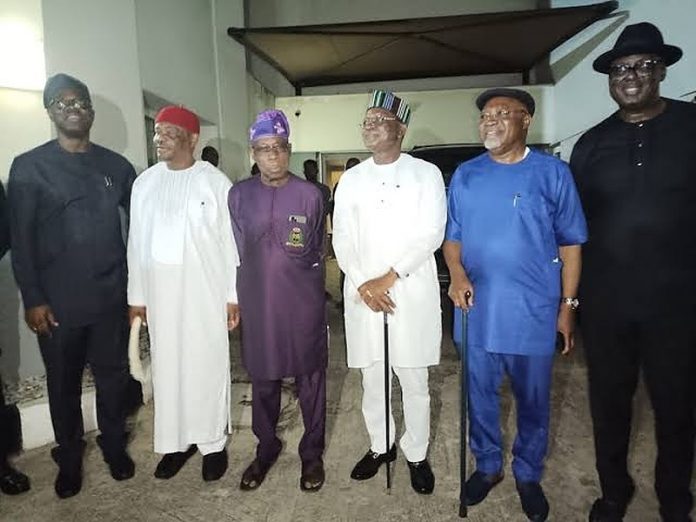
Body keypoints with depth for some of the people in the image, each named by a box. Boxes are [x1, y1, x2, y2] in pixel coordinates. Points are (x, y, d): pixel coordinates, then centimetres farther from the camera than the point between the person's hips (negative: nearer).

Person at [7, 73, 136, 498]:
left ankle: (115, 447, 34)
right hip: (57, 302, -1)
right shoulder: (29, 167, 0)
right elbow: (21, 239, -3)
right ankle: (69, 459, 34)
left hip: (111, 297, 2)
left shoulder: (117, 166, 6)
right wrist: (32, 298, -8)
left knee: (113, 376, 12)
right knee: (64, 383, 13)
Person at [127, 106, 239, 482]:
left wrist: (233, 295, -5)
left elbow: (230, 241, -4)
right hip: (160, 292, 4)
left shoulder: (215, 182, -5)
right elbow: (137, 242, 10)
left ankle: (212, 441, 22)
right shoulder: (144, 183, 7)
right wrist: (136, 295, 9)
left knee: (208, 365, 5)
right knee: (167, 367, 11)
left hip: (206, 292, -3)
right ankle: (176, 441, 27)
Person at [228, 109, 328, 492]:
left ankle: (312, 452, 28)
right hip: (257, 302, 2)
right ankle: (266, 447, 35)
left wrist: (294, 278, 5)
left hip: (303, 302, -1)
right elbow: (237, 252, 9)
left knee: (309, 378, 10)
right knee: (262, 380, 14)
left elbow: (315, 253, 5)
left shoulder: (310, 194, -3)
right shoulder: (239, 195, 2)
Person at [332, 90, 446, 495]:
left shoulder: (426, 173, 2)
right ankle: (381, 446, 33)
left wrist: (389, 277, -13)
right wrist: (362, 284, -8)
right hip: (363, 293, 3)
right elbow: (343, 239, 6)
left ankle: (417, 454, 26)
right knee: (372, 378, 12)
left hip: (413, 293, -3)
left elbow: (431, 235, -7)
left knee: (414, 381, 7)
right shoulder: (352, 179, 11)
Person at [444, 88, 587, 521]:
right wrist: (456, 272, -10)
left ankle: (529, 475, 36)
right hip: (476, 310, 3)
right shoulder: (465, 175, 5)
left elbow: (570, 243, 0)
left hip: (533, 312, -2)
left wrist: (568, 306, -2)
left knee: (533, 400, 13)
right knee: (480, 394, 15)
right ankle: (488, 465, 38)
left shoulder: (553, 173, -3)